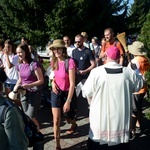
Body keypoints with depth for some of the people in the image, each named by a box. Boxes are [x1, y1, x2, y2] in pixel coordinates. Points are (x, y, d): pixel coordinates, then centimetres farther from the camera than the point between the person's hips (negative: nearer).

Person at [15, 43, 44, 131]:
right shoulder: (19, 65, 3)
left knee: (31, 118, -5)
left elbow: (41, 80, -15)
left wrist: (29, 85, -25)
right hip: (24, 94, 7)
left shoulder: (34, 64, -18)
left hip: (34, 94, -6)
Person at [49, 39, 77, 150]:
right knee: (56, 120, -1)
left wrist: (68, 101, -23)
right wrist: (53, 82, -5)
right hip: (56, 92, 4)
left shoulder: (70, 62, -22)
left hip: (68, 93, -4)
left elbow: (72, 84, -21)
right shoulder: (54, 61, -1)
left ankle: (74, 125, 56)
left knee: (68, 116, 18)